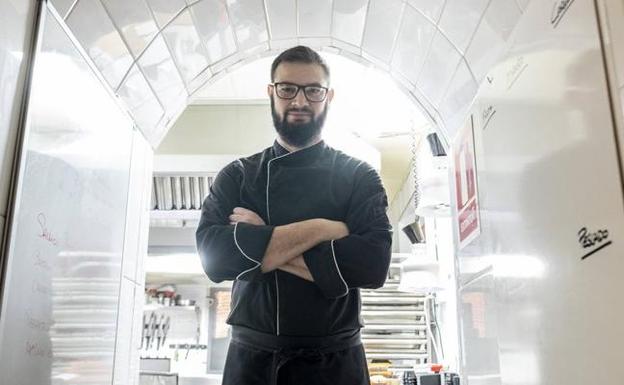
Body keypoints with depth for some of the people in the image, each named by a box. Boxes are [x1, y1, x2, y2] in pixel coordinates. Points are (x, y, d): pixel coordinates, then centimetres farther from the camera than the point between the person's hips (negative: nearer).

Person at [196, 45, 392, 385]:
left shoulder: (358, 176, -1)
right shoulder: (236, 176, 2)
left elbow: (373, 263, -17)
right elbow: (214, 256, -15)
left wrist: (260, 248, -16)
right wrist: (321, 228, -18)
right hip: (251, 357, 1)